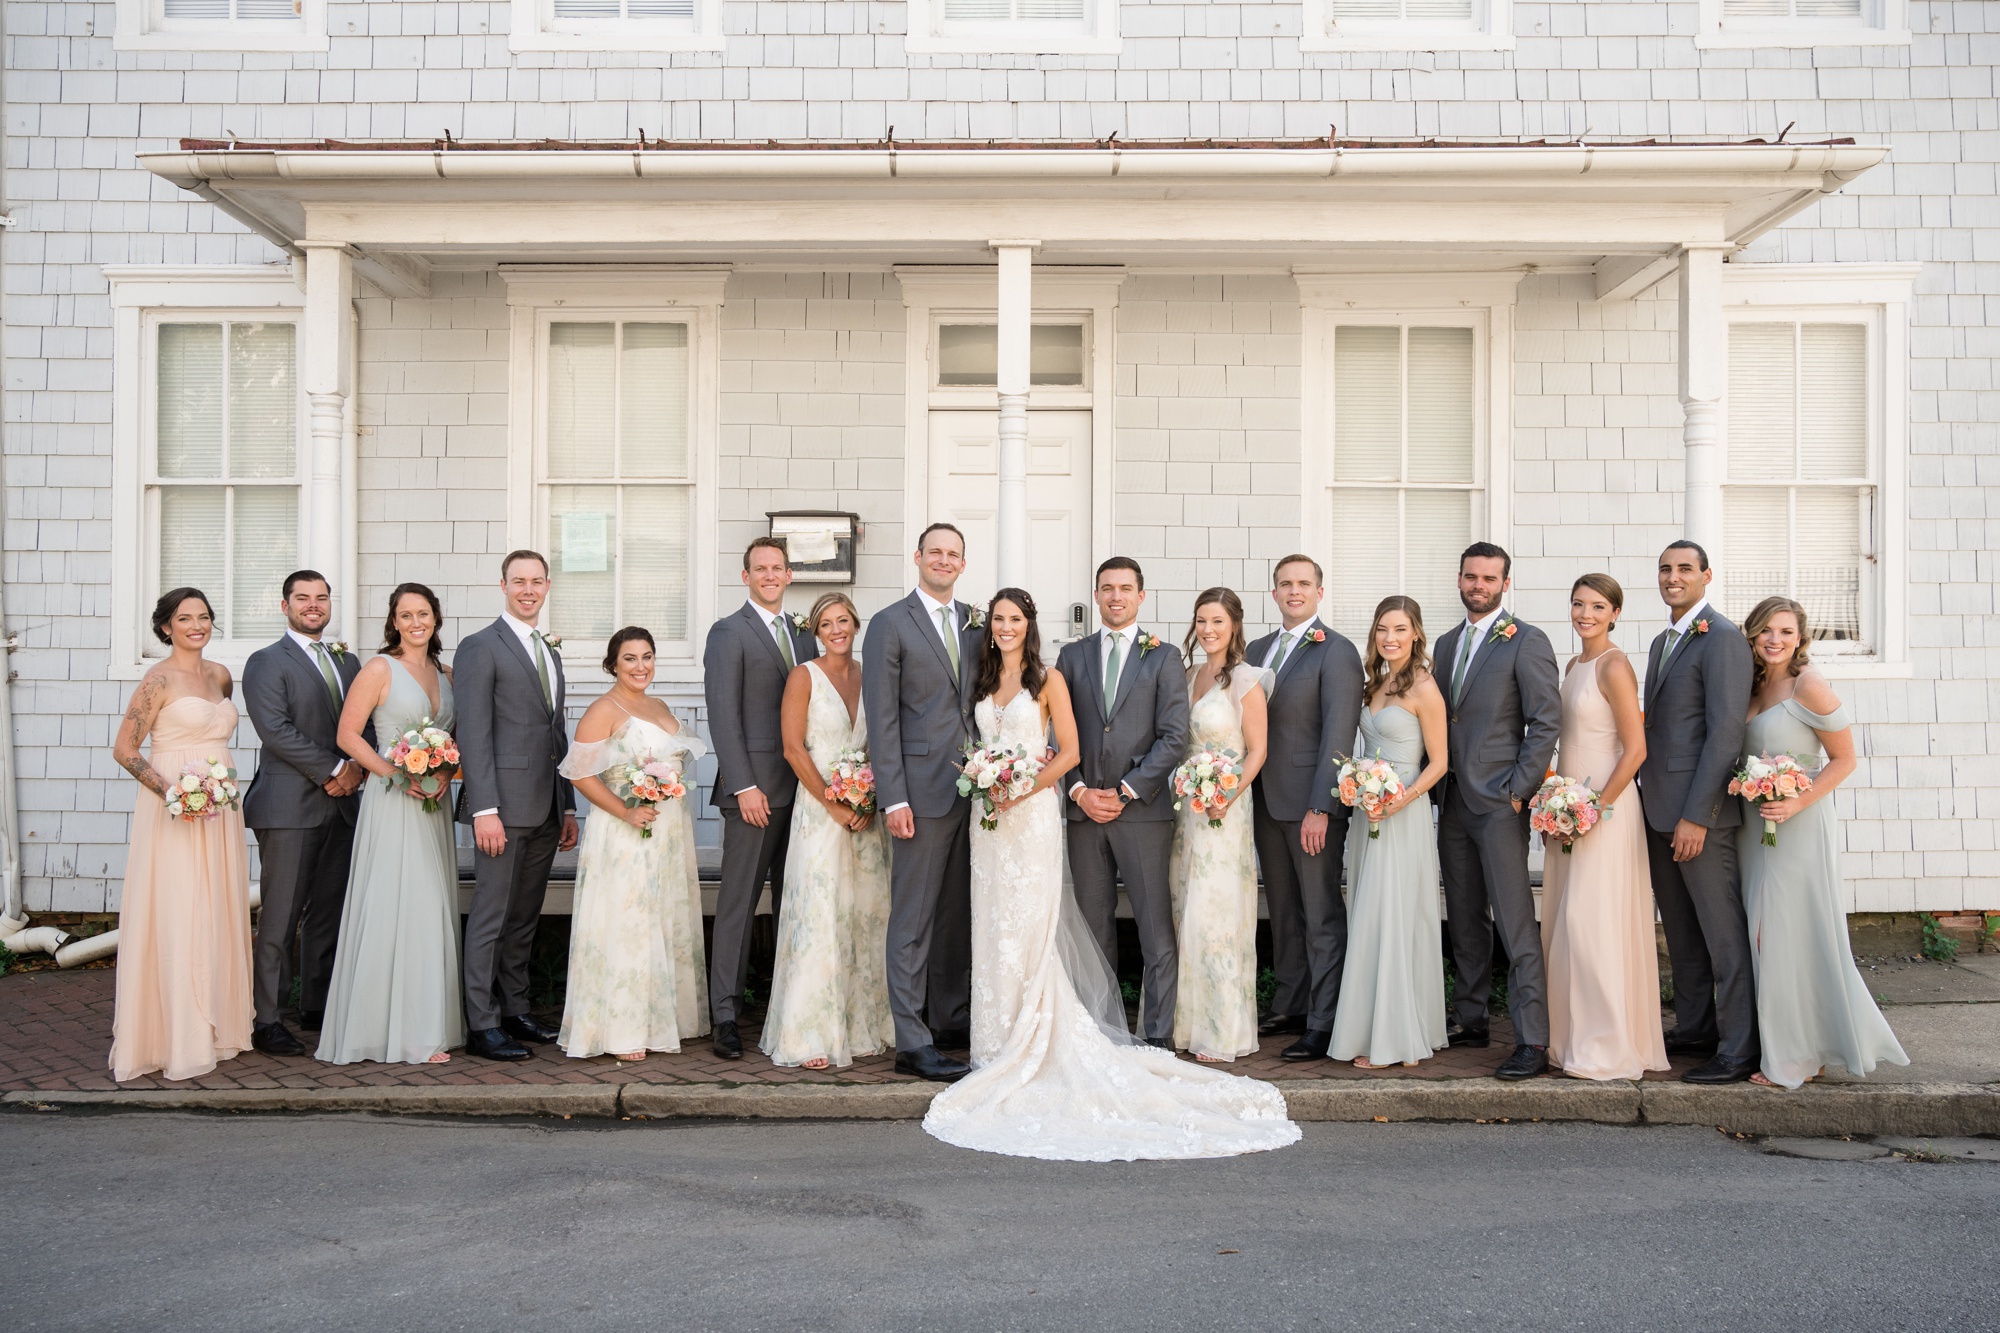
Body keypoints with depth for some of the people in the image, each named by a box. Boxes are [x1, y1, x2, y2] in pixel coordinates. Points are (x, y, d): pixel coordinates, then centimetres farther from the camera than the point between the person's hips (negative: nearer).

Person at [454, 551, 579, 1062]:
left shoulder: (550, 651, 19)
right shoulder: (480, 647, -5)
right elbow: (472, 733, -11)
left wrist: (568, 807, 17)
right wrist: (484, 809, -18)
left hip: (546, 808, 7)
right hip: (504, 804, -7)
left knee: (525, 916, 13)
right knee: (491, 916, -3)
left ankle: (514, 1010, 21)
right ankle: (482, 1025, 3)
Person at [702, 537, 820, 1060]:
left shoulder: (803, 633, 17)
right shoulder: (729, 633, -3)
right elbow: (723, 717, -10)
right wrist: (745, 787, -15)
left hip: (803, 787, 6)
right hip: (756, 790, -6)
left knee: (793, 901, 8)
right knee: (738, 902, -2)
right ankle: (726, 1015, 3)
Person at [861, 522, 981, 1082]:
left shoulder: (976, 624, 14)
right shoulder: (890, 625, -4)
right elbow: (881, 719, -8)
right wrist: (892, 798, -14)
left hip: (974, 787, 6)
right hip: (923, 792, -6)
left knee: (958, 913, 14)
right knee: (913, 920, -2)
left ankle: (951, 1019, 26)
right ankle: (913, 1043, 2)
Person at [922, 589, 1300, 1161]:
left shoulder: (1048, 679, -2)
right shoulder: (982, 682, 13)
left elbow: (1069, 752, -5)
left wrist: (1022, 790, -15)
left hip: (1032, 814, -5)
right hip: (989, 816, 5)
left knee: (1029, 928, -5)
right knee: (992, 928, 7)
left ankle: (1030, 1044, 4)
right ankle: (999, 1043, 17)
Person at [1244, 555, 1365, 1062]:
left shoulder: (1336, 651, -7)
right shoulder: (1258, 649, 15)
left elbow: (1337, 734, -14)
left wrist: (1320, 807, -19)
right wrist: (1246, 792, 5)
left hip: (1312, 804, -7)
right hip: (1267, 801, 7)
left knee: (1322, 916, -1)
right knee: (1283, 913, 14)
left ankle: (1324, 1024, 3)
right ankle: (1291, 1007, 24)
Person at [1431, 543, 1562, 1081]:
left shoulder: (1527, 642, -6)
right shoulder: (1447, 643, 16)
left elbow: (1546, 723, -9)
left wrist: (1519, 789, -13)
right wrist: (1437, 792, 11)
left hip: (1499, 802, -7)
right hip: (1452, 803, 7)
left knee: (1516, 927, -8)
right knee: (1465, 921, 13)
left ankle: (1533, 1041, -6)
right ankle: (1471, 1021, 22)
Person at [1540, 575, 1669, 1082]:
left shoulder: (1615, 666, -12)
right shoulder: (1574, 665, 14)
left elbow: (1635, 749, -16)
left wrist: (1597, 807, -17)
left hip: (1605, 810, -9)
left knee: (1593, 923, -7)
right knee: (1565, 924, 11)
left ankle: (1608, 1047, 2)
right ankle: (1572, 1038, 20)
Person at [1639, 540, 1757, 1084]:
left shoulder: (1722, 638, -12)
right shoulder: (1664, 641, 17)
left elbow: (1725, 732, -18)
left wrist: (1695, 815, -20)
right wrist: (1647, 801, 13)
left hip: (1699, 812, -9)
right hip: (1659, 811, 9)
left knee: (1723, 935, -2)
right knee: (1681, 933, 16)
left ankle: (1739, 1052, 5)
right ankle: (1695, 1030, 27)